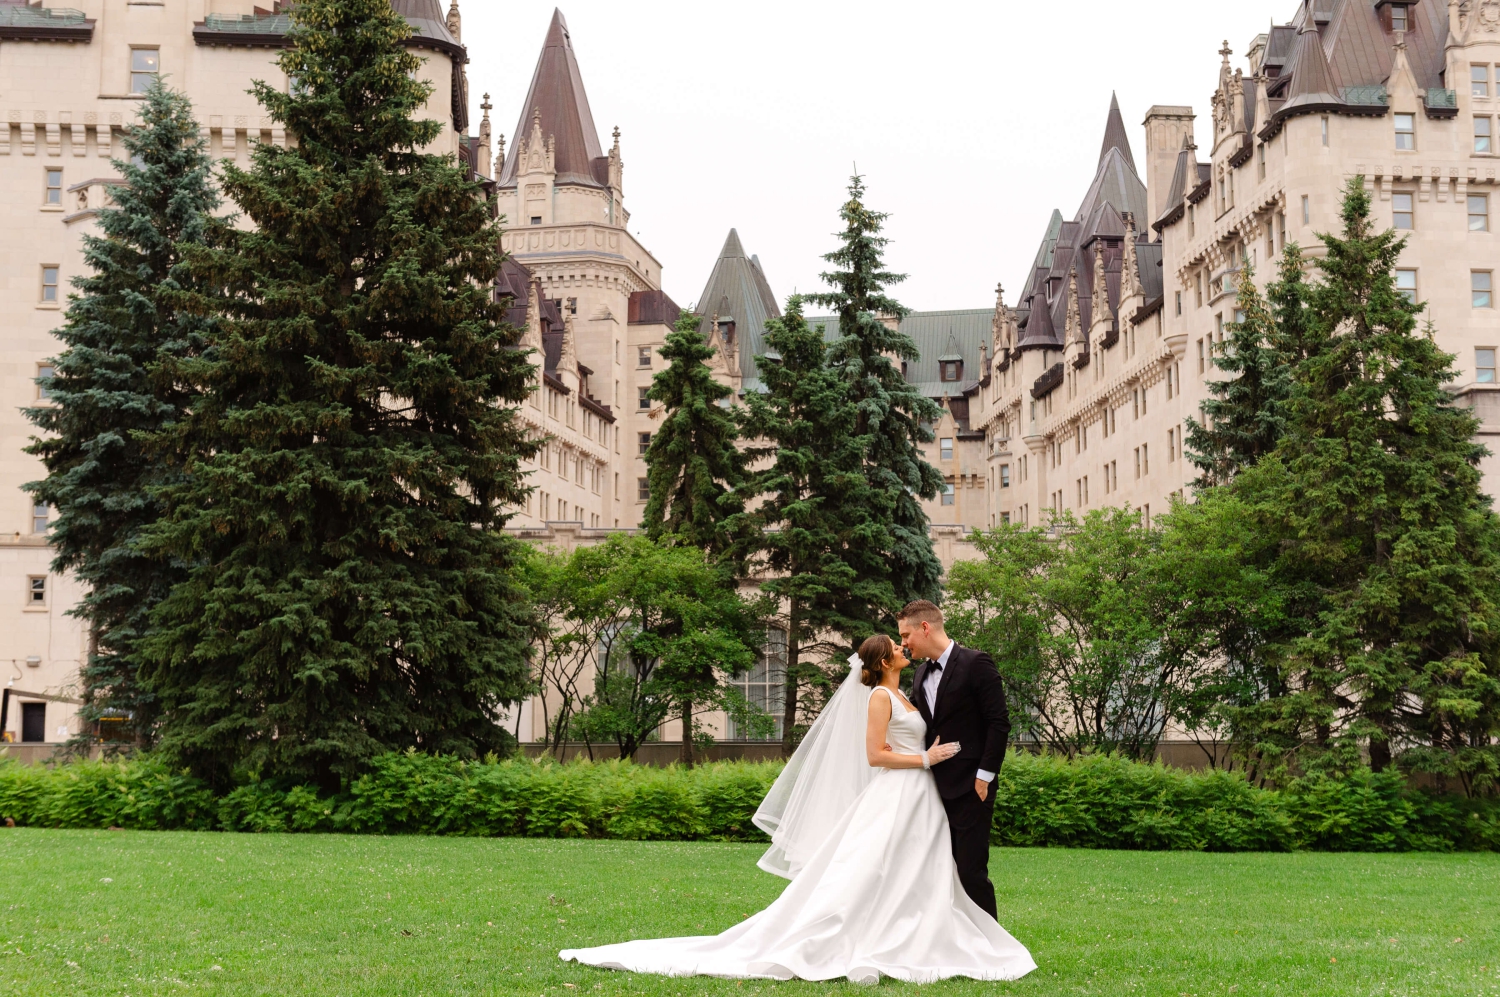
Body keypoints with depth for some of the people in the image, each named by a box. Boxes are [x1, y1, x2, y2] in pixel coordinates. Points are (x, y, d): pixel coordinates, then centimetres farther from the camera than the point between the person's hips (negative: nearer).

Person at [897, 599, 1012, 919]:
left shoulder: (975, 663, -9)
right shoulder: (921, 675, 14)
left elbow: (999, 723, -12)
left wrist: (984, 776, -15)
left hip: (970, 787, -7)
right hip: (936, 787, 8)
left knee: (971, 869, -6)